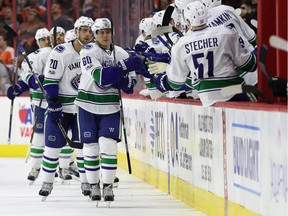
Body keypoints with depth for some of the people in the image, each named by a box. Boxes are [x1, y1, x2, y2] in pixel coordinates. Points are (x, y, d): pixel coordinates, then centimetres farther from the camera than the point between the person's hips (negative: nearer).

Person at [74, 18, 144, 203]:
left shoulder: (121, 54, 1)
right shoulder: (88, 52, -10)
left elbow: (129, 87, 4)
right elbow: (100, 76, -27)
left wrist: (122, 81, -19)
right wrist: (124, 68, -34)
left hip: (110, 106, 2)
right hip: (88, 105, -2)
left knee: (108, 146, -8)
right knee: (91, 147, 4)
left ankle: (108, 186, 1)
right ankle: (94, 186, 16)